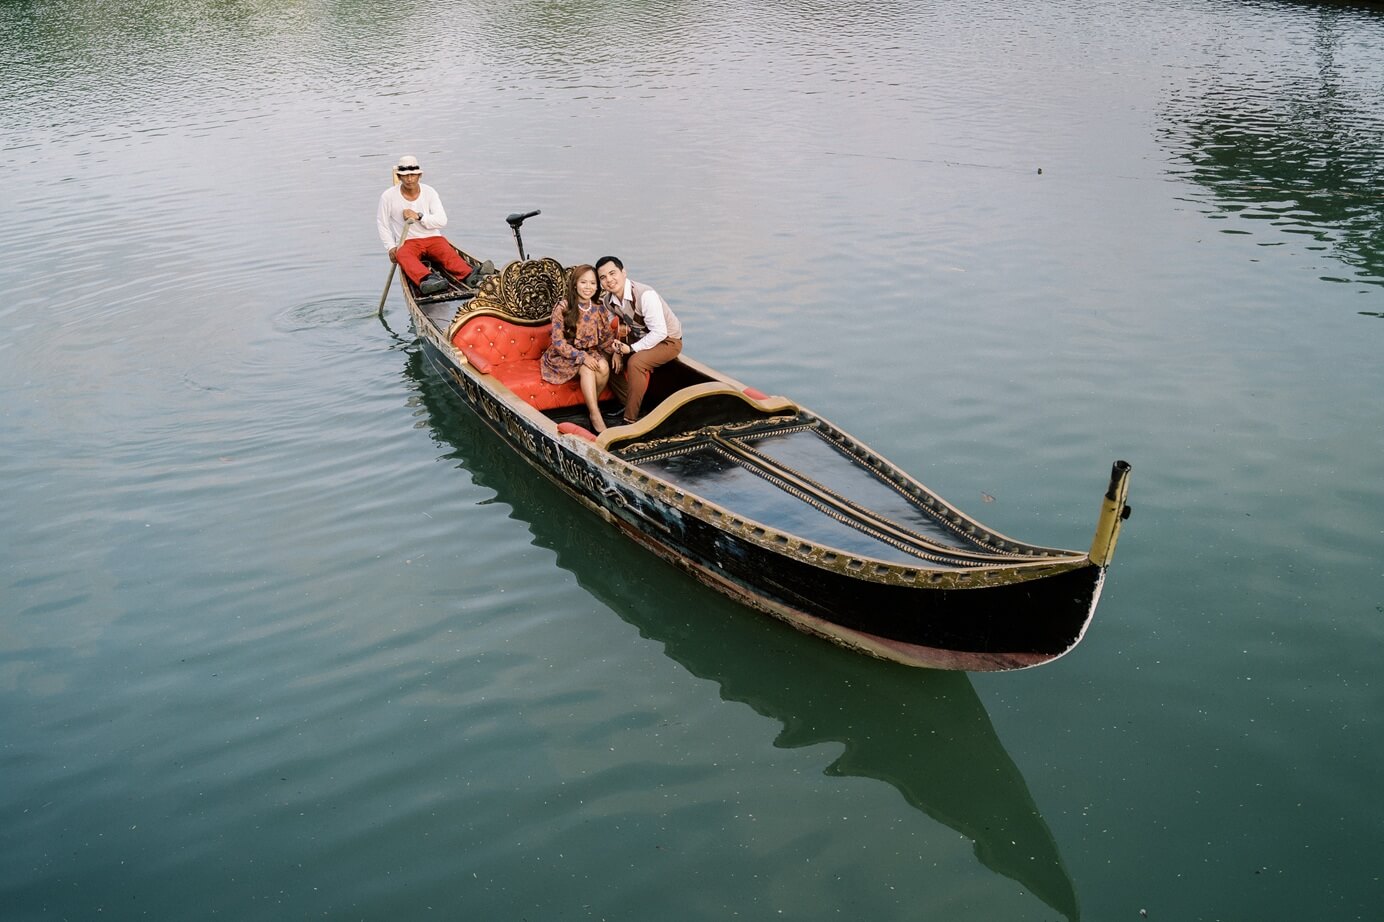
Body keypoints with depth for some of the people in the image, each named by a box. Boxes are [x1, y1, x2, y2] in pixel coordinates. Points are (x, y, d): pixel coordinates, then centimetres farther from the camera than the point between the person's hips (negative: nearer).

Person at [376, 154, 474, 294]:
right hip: (407, 242, -2)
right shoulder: (388, 196, 1)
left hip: (433, 238, 2)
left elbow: (442, 221, -3)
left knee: (448, 253, -31)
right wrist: (391, 247, -2)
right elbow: (381, 224, 9)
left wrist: (419, 216, -16)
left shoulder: (429, 192, 4)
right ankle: (425, 280, -67)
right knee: (403, 255, -37)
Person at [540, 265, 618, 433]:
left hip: (591, 351, 4)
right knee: (587, 369, -33)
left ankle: (592, 403, -5)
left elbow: (606, 337, 5)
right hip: (565, 355, -4)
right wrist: (582, 356, -27)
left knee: (603, 366, -29)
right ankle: (596, 417, -28)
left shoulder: (600, 308, -3)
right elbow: (558, 342, -16)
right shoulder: (562, 308, -16)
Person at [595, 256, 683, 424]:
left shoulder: (646, 295, -31)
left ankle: (630, 419, -21)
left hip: (668, 340, -8)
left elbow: (659, 332, -30)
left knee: (635, 362, -30)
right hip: (641, 338, 8)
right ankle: (626, 403, 17)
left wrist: (632, 348, -26)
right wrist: (618, 348, -11)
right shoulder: (609, 300, -8)